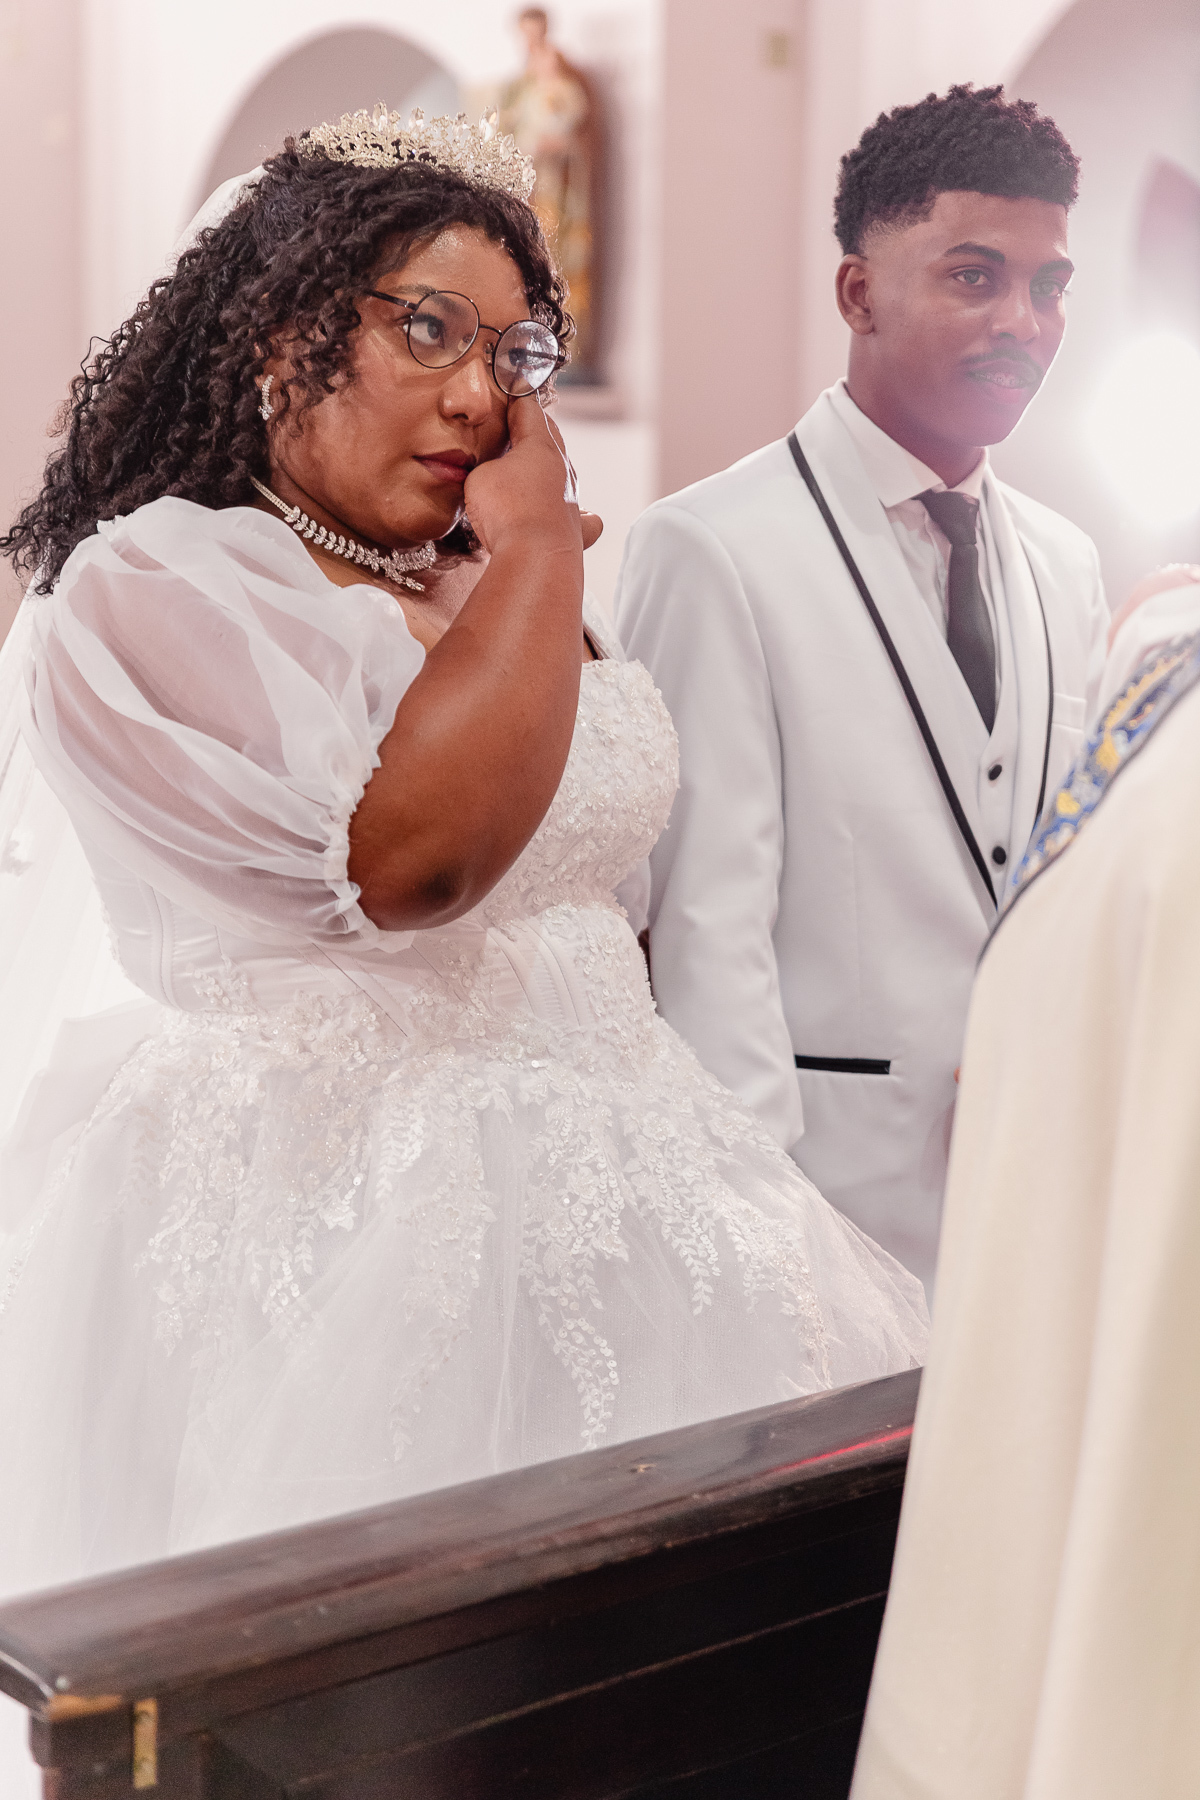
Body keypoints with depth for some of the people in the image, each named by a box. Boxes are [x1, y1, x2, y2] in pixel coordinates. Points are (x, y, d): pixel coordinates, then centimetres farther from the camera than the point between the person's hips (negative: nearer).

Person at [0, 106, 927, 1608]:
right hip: (310, 1227, -6)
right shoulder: (145, 588, -9)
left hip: (585, 1188, 7)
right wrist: (538, 551, -13)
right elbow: (409, 859, -23)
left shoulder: (503, 588, 13)